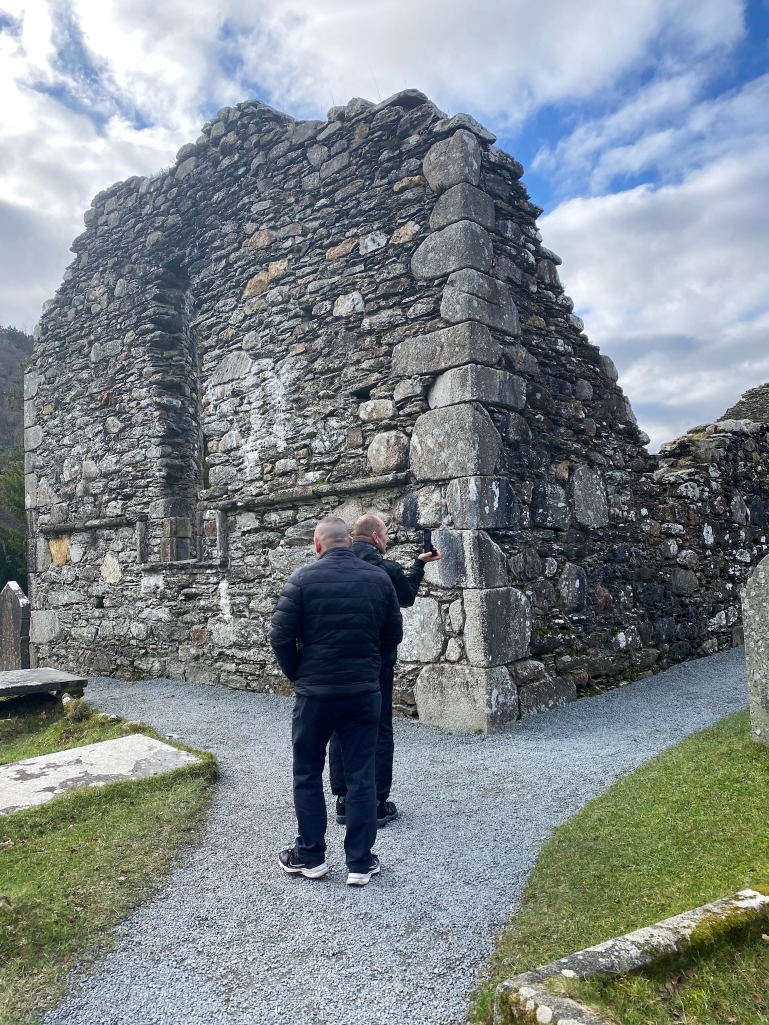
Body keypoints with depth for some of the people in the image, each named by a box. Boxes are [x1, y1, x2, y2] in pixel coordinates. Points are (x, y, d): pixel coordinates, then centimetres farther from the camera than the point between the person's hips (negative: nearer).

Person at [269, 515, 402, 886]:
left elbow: (281, 635, -10)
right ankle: (360, 862, 17)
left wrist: (296, 674, 5)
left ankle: (310, 855, 25)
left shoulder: (302, 578, -8)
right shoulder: (378, 577, 1)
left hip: (315, 691, -2)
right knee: (361, 776, 10)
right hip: (364, 691, 2)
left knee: (308, 773, 15)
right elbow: (394, 634, 6)